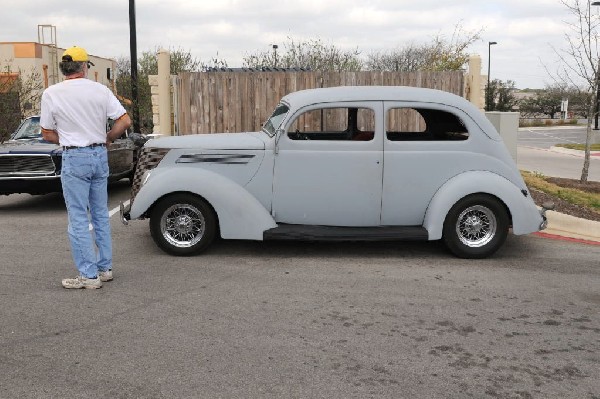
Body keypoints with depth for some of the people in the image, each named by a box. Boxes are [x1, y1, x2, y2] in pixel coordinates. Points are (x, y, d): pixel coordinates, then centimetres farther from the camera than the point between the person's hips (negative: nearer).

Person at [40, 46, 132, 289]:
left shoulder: (51, 94, -5)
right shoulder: (100, 90, -1)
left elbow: (47, 134, 1)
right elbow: (125, 121, -3)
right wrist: (107, 139, 10)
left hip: (74, 159, -4)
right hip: (100, 155, 4)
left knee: (78, 219, 2)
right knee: (101, 214, 15)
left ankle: (89, 275, 4)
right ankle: (105, 268, 22)